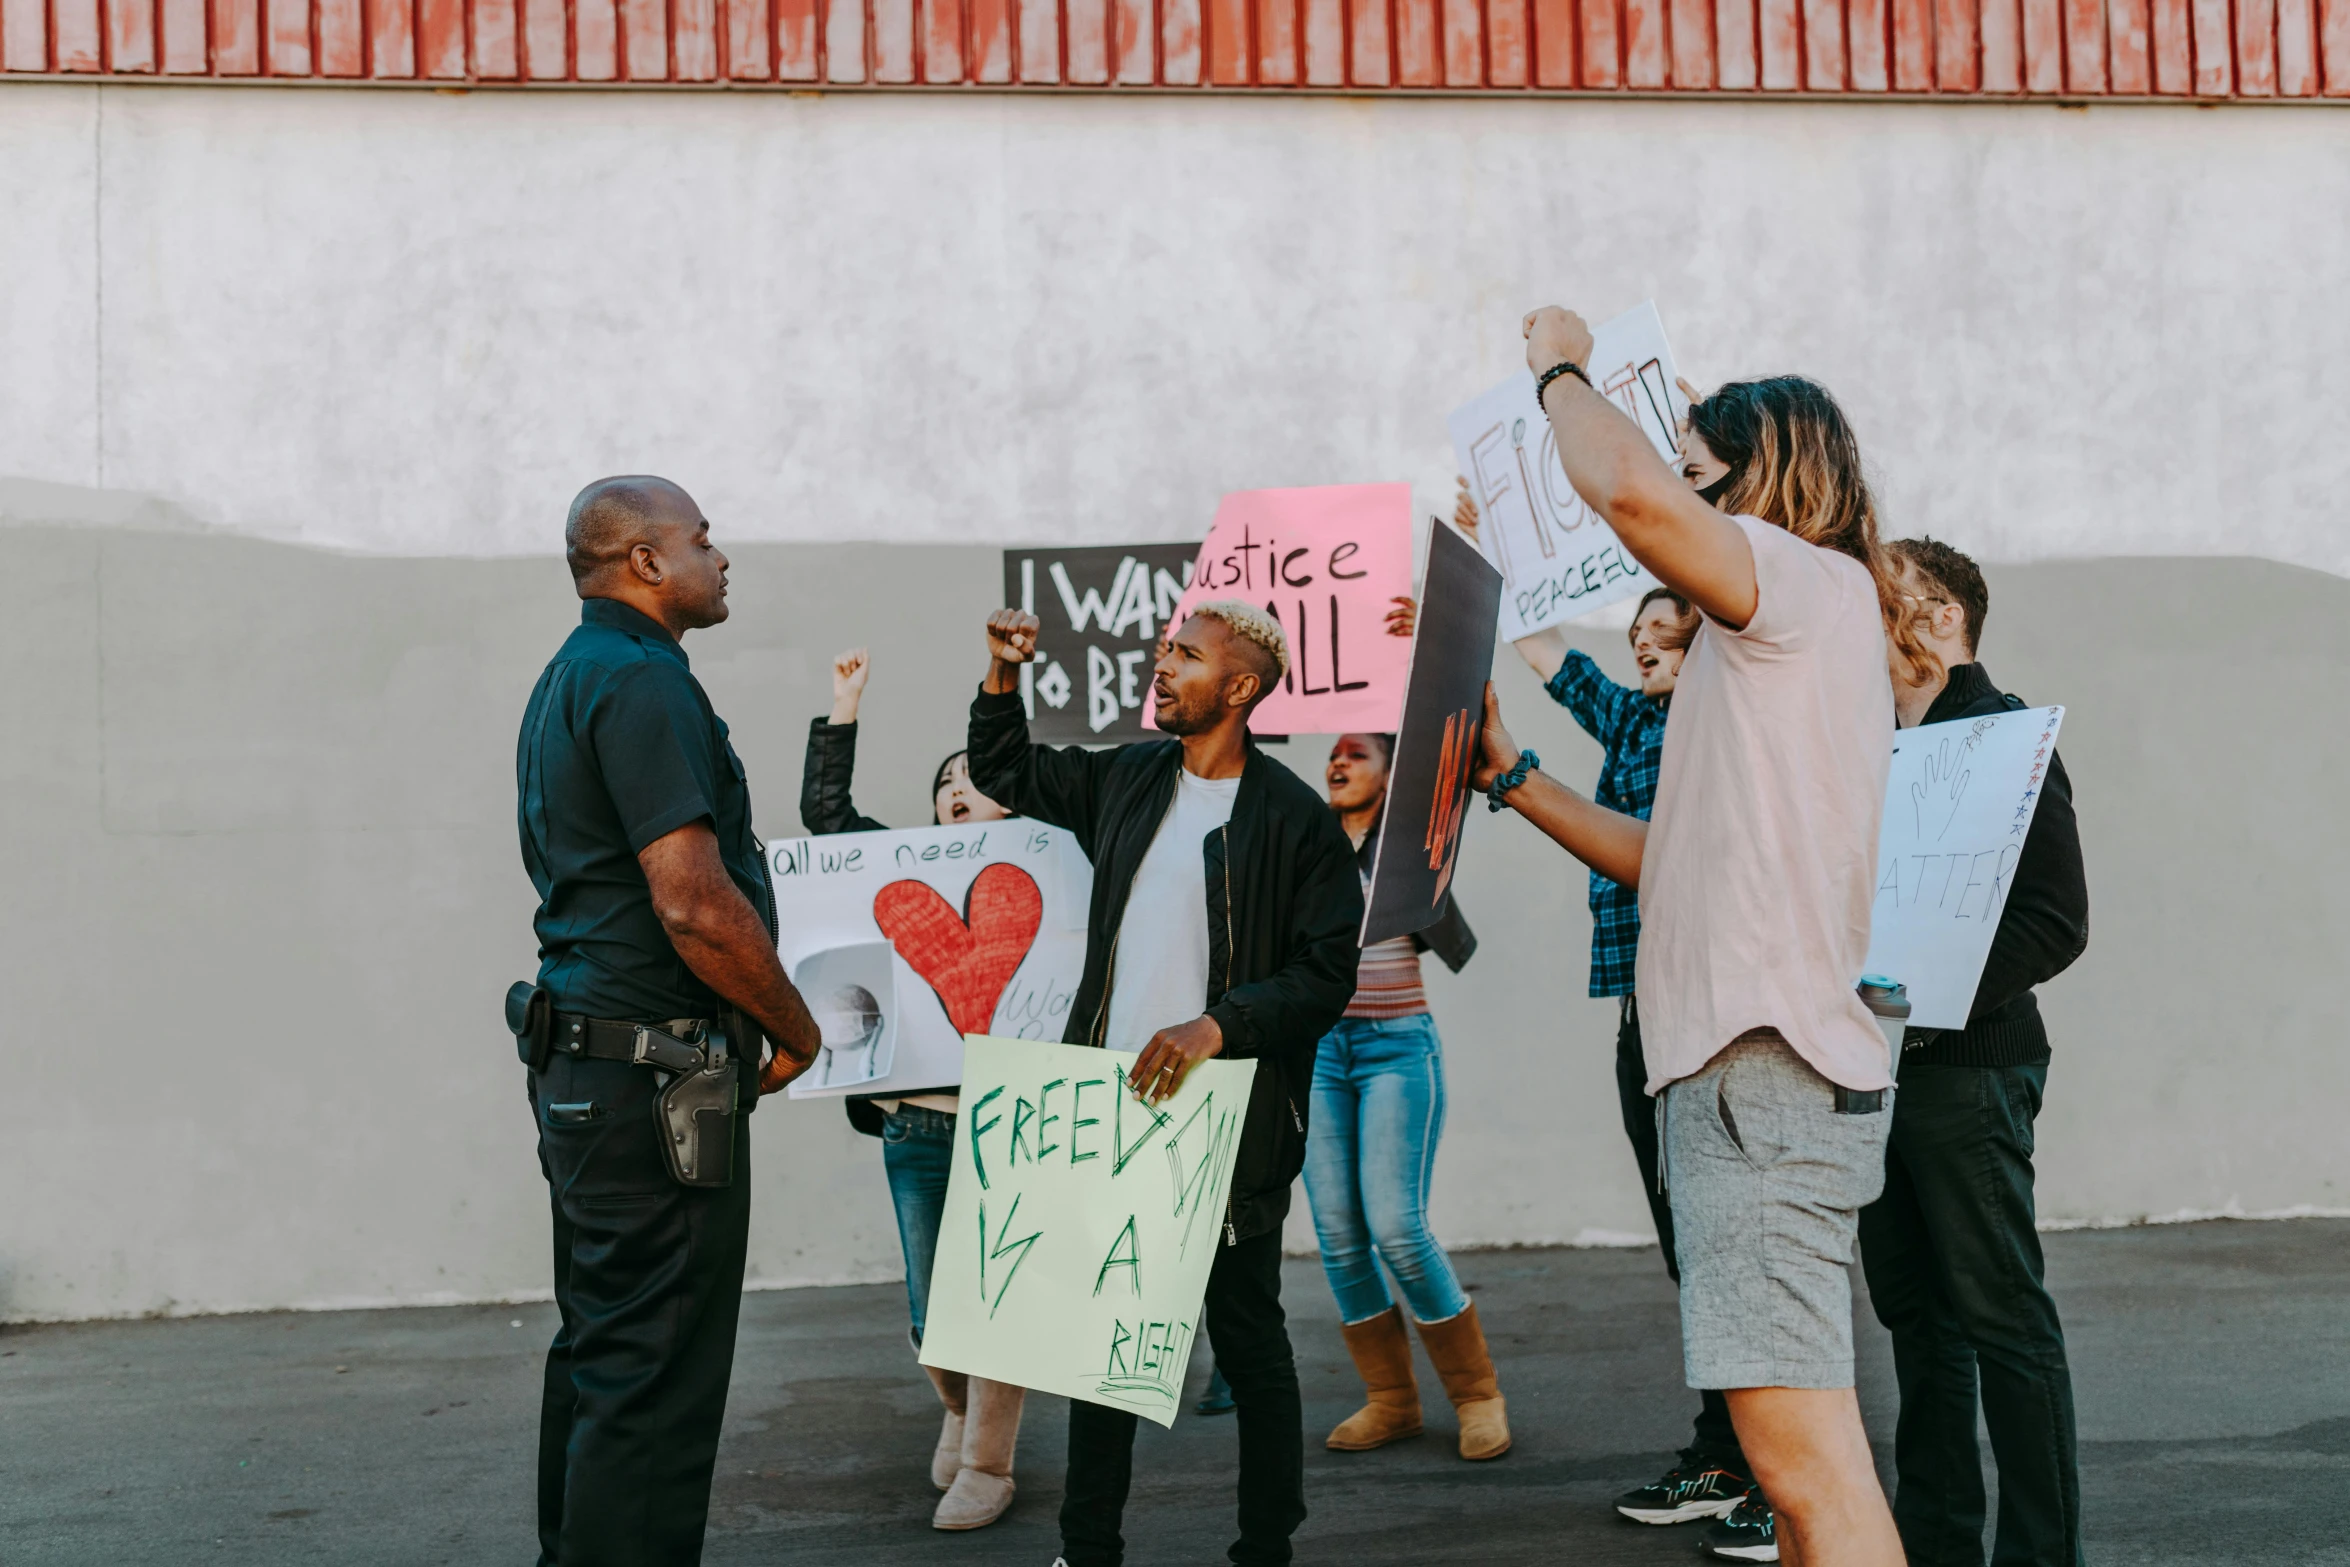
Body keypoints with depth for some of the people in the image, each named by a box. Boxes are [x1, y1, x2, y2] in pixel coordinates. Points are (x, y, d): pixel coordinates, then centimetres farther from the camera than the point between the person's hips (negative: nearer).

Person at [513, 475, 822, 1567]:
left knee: (598, 1354, 18)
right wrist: (798, 1031, -9)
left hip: (581, 1062, 11)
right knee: (654, 1375, -7)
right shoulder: (642, 681, -15)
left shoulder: (569, 679, 18)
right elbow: (695, 906, -22)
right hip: (656, 1074, -11)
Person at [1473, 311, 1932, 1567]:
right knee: (1799, 1460, 13)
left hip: (1763, 1074, -11)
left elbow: (1633, 491, -24)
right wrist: (1511, 774, 26)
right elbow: (1669, 861, 28)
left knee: (1804, 1455, -14)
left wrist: (1561, 367, -5)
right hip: (1739, 1071, 11)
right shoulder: (1778, 646, 26)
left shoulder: (1815, 587, -4)